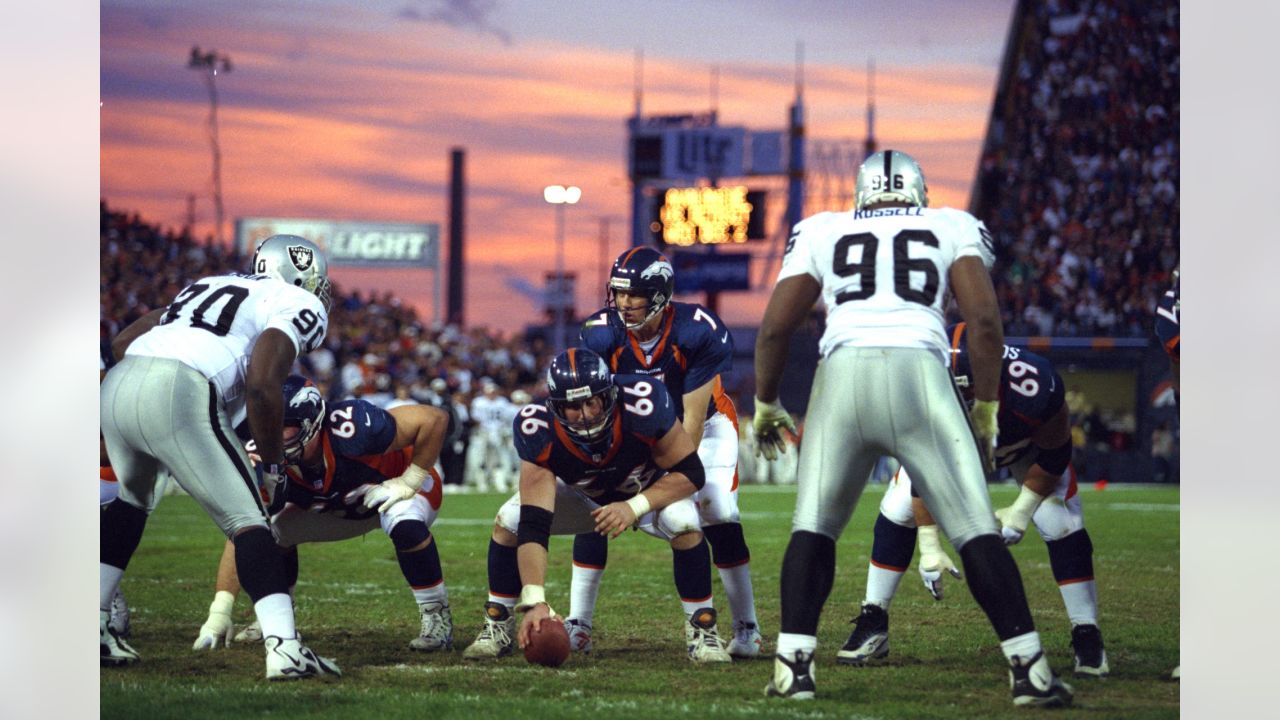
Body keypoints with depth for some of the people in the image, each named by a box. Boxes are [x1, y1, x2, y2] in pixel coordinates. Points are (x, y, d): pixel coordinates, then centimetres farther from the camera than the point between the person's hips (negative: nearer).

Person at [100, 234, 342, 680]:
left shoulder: (211, 287, 33)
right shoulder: (299, 305, 12)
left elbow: (123, 341, 30)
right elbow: (261, 384, -5)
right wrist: (273, 465, 5)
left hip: (116, 387, 7)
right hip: (178, 396, -7)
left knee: (132, 499, 31)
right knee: (246, 521, 1)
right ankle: (283, 644, -12)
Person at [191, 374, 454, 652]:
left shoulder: (350, 430, -42)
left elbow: (435, 419, -36)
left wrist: (410, 481, -32)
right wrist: (219, 612, -35)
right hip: (341, 509, 5)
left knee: (404, 523, -37)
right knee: (275, 530, -10)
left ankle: (436, 618, -18)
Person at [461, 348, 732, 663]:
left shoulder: (644, 407, -39)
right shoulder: (538, 431, -35)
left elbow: (690, 474, -25)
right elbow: (533, 526, -37)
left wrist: (634, 507, -39)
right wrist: (535, 601, -48)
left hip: (649, 490, -1)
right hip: (585, 495, 2)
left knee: (683, 524, -32)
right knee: (509, 520, -19)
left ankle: (702, 630, -13)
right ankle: (497, 626, 1)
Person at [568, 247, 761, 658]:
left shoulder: (699, 334, -32)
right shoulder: (602, 335, -24)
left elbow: (692, 420, -28)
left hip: (704, 427, -3)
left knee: (719, 517, -19)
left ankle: (747, 630, -6)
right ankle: (577, 627, -8)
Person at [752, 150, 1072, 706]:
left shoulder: (822, 232, 22)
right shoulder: (952, 228, 20)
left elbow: (775, 327, 15)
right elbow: (984, 320, 6)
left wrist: (766, 403, 29)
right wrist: (986, 410, 15)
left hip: (842, 373, 1)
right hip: (920, 376, -1)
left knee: (814, 528, 14)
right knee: (976, 530, 5)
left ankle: (792, 668, 3)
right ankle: (1029, 670, 0)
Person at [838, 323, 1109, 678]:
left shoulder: (1034, 388, -46)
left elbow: (1053, 456, -23)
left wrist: (1023, 508, -21)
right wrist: (929, 546, -24)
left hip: (1030, 445, -2)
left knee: (1061, 526, -17)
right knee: (896, 512, -11)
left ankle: (1087, 637, -2)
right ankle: (873, 625, 1)